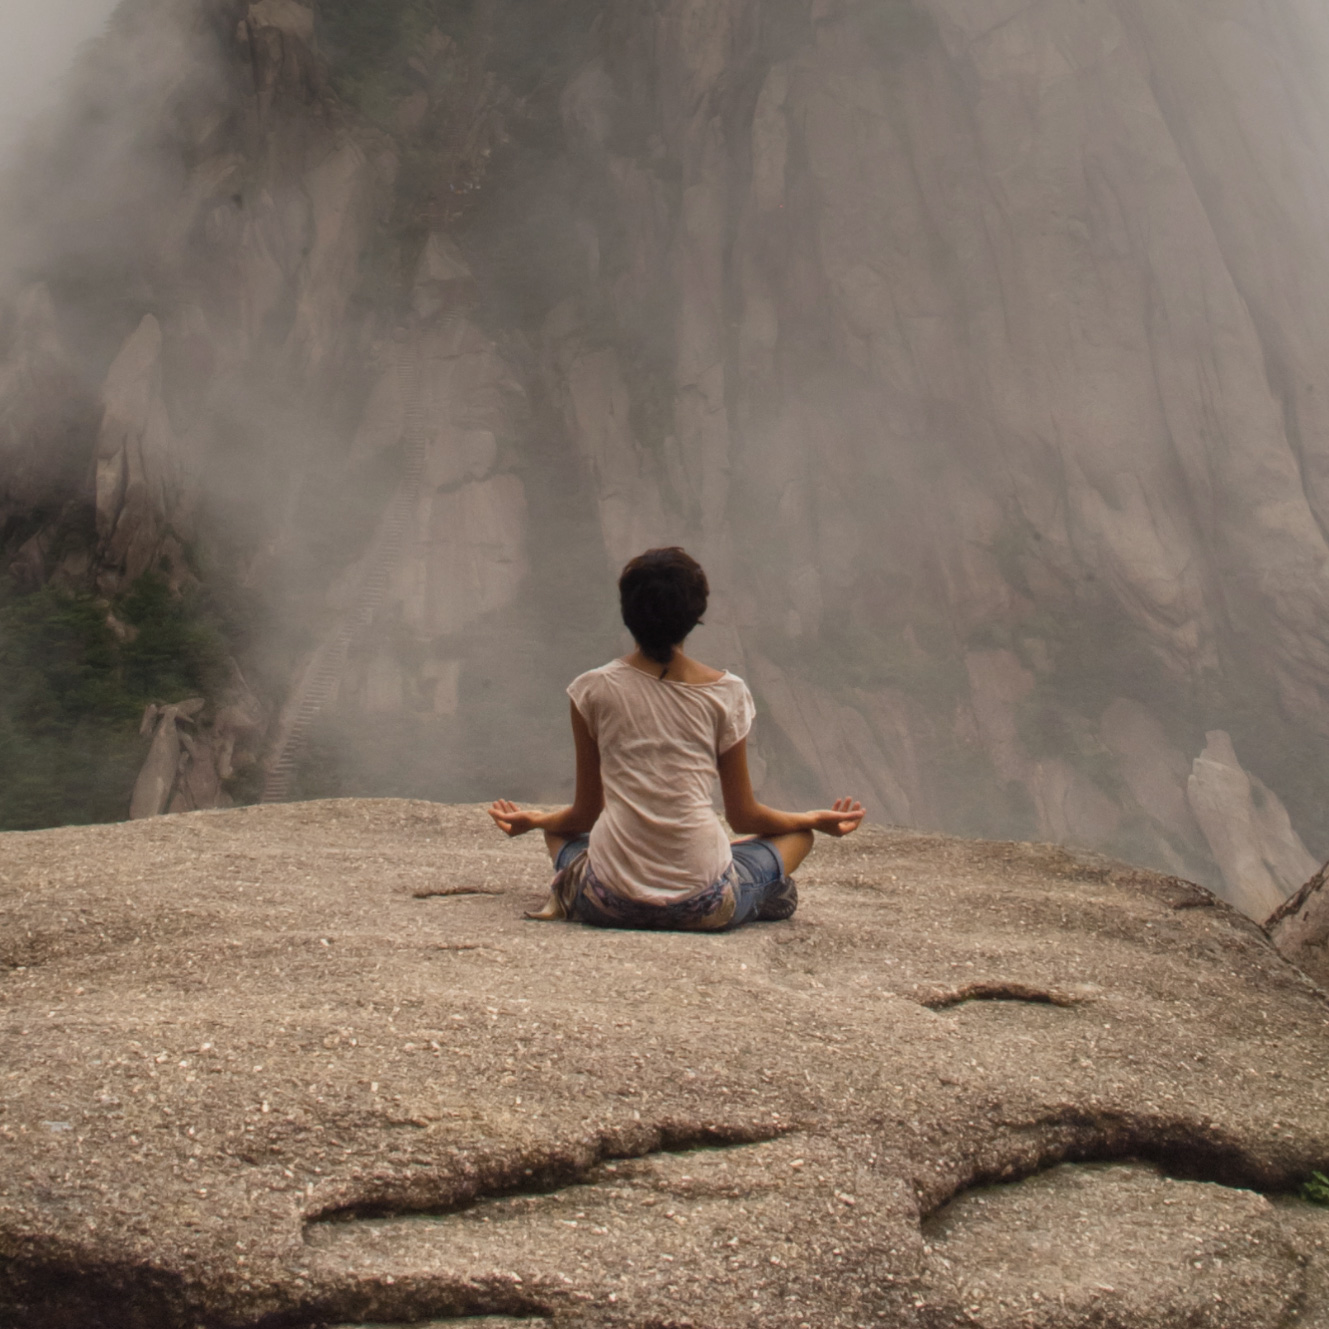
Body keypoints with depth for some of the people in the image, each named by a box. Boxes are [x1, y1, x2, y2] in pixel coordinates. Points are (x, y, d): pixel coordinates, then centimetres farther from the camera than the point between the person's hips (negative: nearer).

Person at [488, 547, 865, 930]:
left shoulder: (592, 689, 1)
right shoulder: (726, 692, -1)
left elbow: (586, 812, 9)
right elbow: (743, 816, 7)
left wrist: (531, 820, 31)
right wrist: (817, 820, 25)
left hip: (610, 905, 0)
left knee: (557, 830, 34)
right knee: (798, 833, 28)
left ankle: (573, 888, 2)